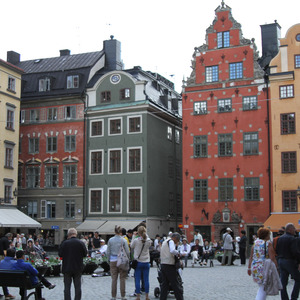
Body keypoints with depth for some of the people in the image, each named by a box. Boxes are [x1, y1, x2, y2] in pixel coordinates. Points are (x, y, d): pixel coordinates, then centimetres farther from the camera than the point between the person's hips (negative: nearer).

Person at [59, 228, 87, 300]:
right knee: (77, 287, 11)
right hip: (78, 269, 1)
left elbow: (60, 254, -3)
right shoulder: (81, 243, -8)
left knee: (67, 287, 8)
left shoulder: (64, 243, -10)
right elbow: (85, 254, 1)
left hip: (67, 268, -1)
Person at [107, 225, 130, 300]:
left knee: (114, 279, 6)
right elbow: (127, 252, -4)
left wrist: (109, 260, 16)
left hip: (113, 261, 2)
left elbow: (108, 252, 4)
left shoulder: (110, 240, -1)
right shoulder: (123, 240, -6)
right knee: (122, 278, 4)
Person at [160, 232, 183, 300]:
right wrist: (178, 253, -10)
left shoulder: (165, 241, 20)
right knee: (176, 285, -3)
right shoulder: (171, 241, -9)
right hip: (169, 265, -9)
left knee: (164, 284, 12)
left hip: (163, 264, 9)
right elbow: (172, 251, -27)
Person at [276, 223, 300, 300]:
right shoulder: (293, 239, -14)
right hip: (290, 261, -7)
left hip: (281, 261, 7)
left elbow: (276, 250, 12)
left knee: (283, 282, 9)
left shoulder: (280, 238, 10)